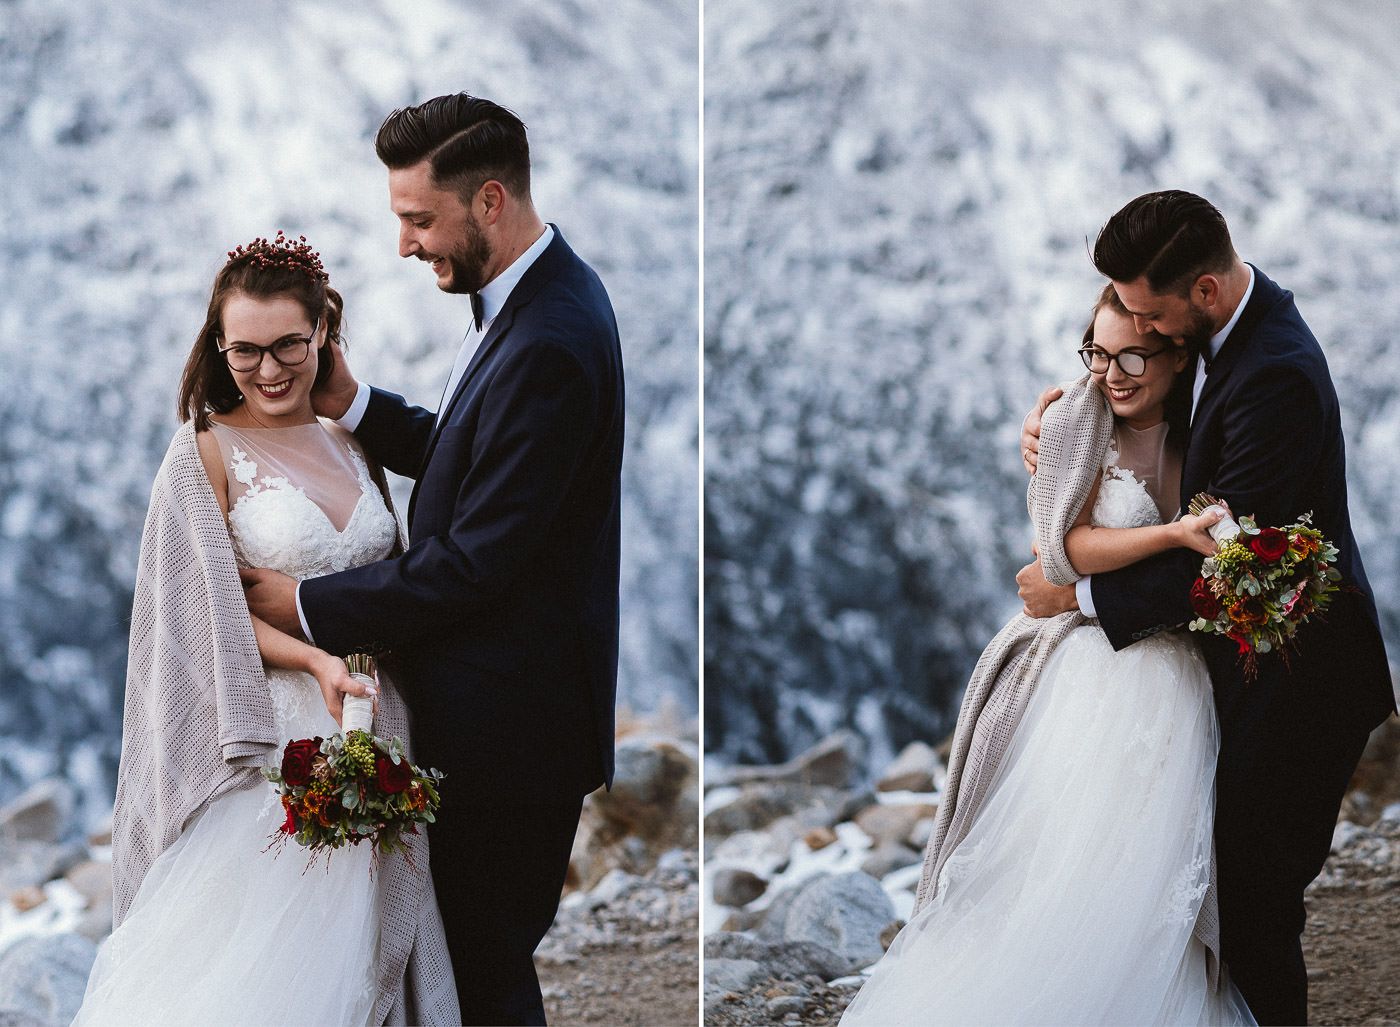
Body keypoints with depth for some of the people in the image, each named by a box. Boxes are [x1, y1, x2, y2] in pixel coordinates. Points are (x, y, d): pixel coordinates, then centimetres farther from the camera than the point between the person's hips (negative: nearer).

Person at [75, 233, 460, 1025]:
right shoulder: (209, 450, -4)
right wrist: (316, 660, -20)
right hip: (277, 736, -5)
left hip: (374, 724, 5)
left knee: (354, 953, 7)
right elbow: (214, 611, -7)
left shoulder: (351, 441, 11)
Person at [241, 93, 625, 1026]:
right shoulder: (536, 294, 7)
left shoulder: (548, 344, -26)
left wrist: (310, 605, -14)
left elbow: (475, 561, -24)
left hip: (508, 721, -10)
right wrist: (356, 406, 1)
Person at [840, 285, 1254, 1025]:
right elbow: (1073, 547, -15)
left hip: (1170, 680, 3)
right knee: (1056, 863, -8)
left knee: (1145, 881, -3)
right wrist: (1177, 534, -28)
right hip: (1085, 669, -3)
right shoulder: (1076, 430, -3)